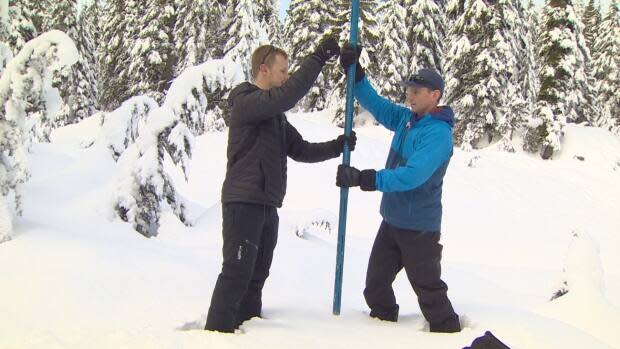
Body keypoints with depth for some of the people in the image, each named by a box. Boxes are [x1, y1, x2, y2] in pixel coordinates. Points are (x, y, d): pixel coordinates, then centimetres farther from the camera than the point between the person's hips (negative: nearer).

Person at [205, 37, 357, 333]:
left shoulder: (275, 116, 21)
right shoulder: (245, 102, -9)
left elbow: (301, 150, 18)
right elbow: (287, 95, -26)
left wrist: (336, 147, 3)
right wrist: (318, 58, -24)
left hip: (267, 206, 9)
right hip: (243, 203, -9)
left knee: (256, 275, 12)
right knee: (237, 272, -12)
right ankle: (217, 333, -9)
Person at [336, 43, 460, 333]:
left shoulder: (438, 133, -22)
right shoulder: (407, 119, 3)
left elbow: (413, 175, -33)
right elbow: (376, 104, 9)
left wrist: (364, 179, -39)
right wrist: (354, 72, -6)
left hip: (419, 227, -8)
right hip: (392, 219, 9)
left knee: (428, 290, 1)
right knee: (375, 286, 17)